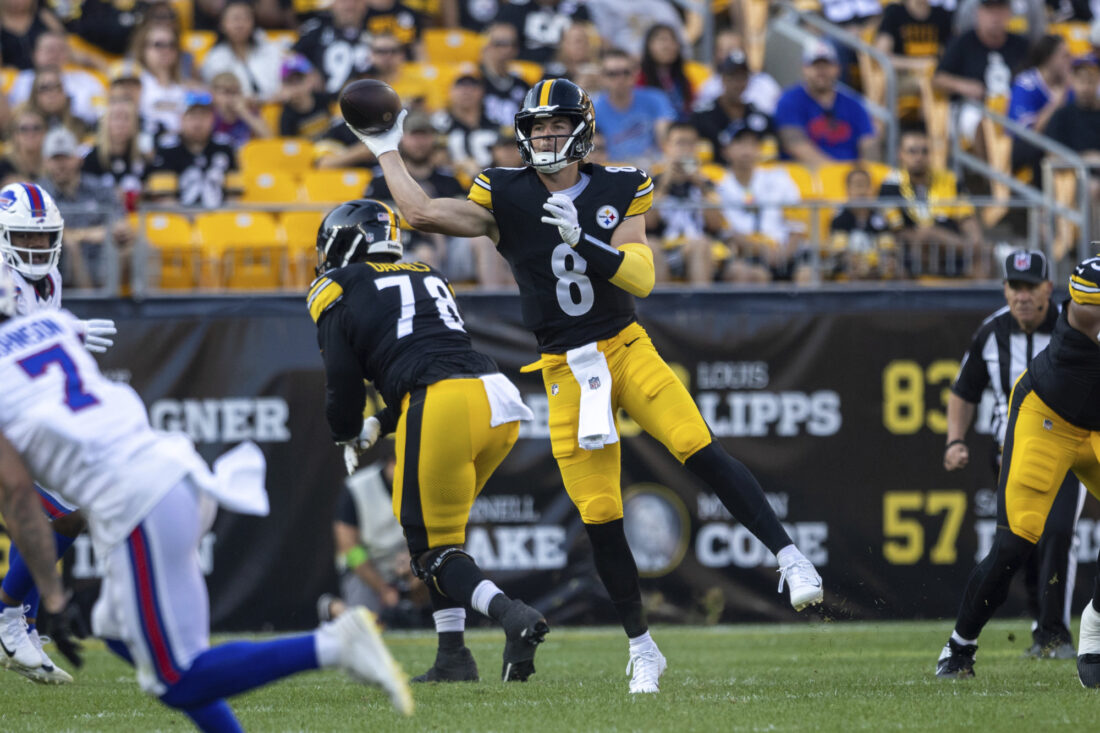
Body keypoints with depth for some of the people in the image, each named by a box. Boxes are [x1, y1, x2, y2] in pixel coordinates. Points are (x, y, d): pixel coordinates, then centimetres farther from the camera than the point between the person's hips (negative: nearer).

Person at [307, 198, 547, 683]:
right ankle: (453, 656, 13)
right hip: (498, 396, 7)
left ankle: (511, 615, -24)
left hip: (443, 408, -7)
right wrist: (378, 426, 34)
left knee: (432, 549, 1)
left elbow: (344, 382, 7)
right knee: (437, 529, 21)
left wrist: (347, 437, 27)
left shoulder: (337, 292, 9)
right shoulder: (428, 280, 29)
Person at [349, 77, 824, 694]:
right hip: (566, 372, 1)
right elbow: (422, 213, -5)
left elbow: (642, 279, -11)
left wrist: (582, 239, -24)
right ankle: (643, 650, 12)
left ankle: (789, 557, -19)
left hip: (627, 349, 0)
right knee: (601, 519, -1)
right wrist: (388, 151, 2)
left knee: (701, 451, -24)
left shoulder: (618, 192, 0)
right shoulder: (505, 198, 1)